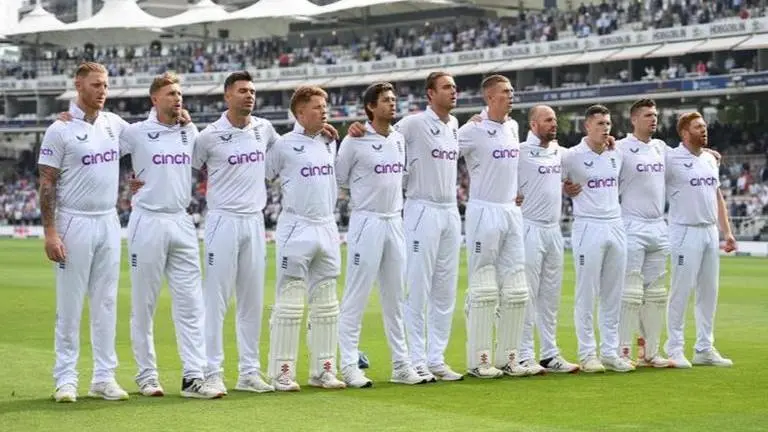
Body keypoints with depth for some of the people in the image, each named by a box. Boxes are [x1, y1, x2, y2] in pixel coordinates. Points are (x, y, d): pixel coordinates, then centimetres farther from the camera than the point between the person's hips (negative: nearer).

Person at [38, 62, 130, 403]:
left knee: (106, 303, 8)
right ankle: (66, 378, 5)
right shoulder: (60, 130, -8)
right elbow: (47, 184, -9)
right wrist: (50, 231, -16)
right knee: (69, 304, -1)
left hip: (109, 222, 5)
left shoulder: (115, 124, 8)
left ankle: (104, 377, 13)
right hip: (74, 223, -5)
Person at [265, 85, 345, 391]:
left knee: (326, 305, 9)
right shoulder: (284, 145, -6)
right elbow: (260, 177, -1)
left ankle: (323, 370, 16)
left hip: (327, 228, 7)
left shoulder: (330, 143, 12)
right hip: (296, 230, -7)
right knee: (289, 303, -5)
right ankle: (281, 372, -1)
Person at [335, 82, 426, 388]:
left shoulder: (400, 139, 10)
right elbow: (338, 179, -2)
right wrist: (363, 197, 1)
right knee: (356, 296, -5)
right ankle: (349, 365, -1)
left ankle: (401, 364, 15)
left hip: (394, 222, 7)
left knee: (395, 297, 10)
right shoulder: (355, 141, -9)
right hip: (366, 222, -7)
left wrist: (395, 203, 15)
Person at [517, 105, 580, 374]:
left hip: (554, 228, 7)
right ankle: (524, 356, -2)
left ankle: (549, 354, 16)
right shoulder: (521, 152, -10)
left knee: (551, 296, 10)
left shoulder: (559, 151, 12)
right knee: (528, 294, -5)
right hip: (531, 228, -7)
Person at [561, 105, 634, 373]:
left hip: (616, 227, 6)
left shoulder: (617, 155, 11)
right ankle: (587, 354, 2)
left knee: (613, 295, 7)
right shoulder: (572, 156, -5)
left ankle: (610, 352, 13)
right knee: (586, 294, -3)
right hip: (588, 228, -6)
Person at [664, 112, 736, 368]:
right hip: (686, 232, -7)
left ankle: (705, 349, 16)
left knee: (709, 292, 9)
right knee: (681, 291, -4)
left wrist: (727, 231, 14)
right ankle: (675, 349, 3)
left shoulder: (710, 159, 13)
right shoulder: (671, 159, -9)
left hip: (710, 231, 7)